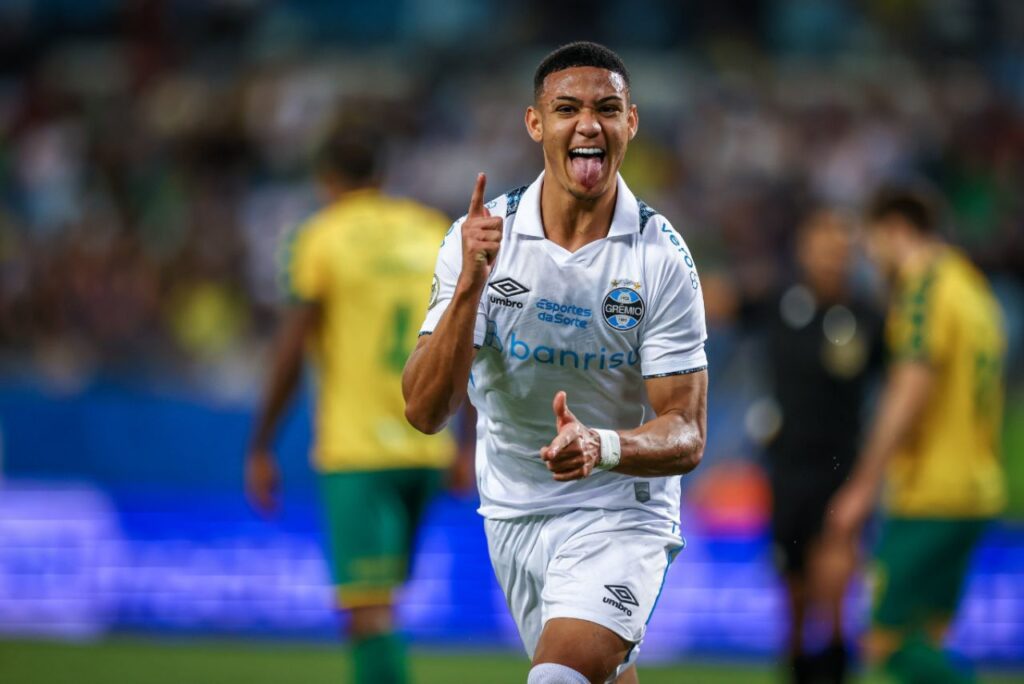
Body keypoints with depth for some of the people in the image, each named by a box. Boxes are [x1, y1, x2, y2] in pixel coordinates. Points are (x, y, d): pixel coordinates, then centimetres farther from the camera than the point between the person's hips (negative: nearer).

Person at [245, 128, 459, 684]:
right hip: (427, 447, 6)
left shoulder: (322, 237, -3)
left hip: (355, 451, -6)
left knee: (368, 610, -10)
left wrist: (260, 449, 0)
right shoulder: (433, 232, 11)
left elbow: (290, 353, -7)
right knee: (379, 603, 17)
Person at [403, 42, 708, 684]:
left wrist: (602, 447, -34)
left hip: (620, 516, -3)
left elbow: (685, 436, -12)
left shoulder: (661, 256, -13)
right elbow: (426, 410, -15)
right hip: (512, 512, 3)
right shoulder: (481, 236, -8)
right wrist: (470, 283, -29)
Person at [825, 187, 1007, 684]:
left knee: (887, 643, -8)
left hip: (929, 493, -9)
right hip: (977, 490, 9)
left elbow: (910, 395, -19)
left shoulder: (926, 285, -9)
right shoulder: (973, 287, 19)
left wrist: (863, 488, -18)